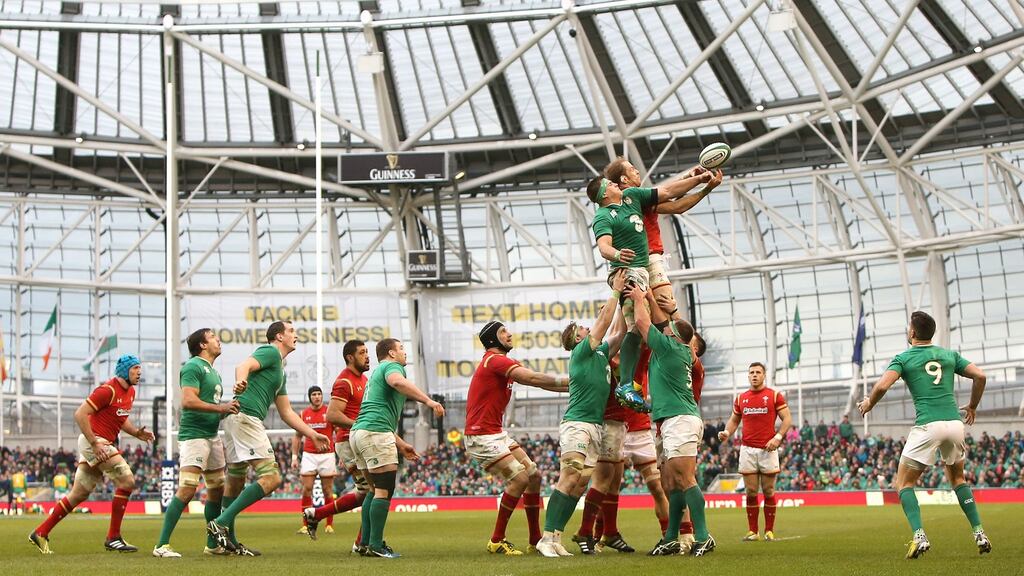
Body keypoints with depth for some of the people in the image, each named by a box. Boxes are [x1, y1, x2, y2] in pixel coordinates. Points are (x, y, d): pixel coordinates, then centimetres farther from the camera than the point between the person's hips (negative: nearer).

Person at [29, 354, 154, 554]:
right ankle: (113, 538, -9)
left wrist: (136, 432, 6)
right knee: (127, 480, -14)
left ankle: (40, 533, 21)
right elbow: (80, 414, -19)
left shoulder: (130, 392, 12)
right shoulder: (108, 390, -16)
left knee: (79, 495, 13)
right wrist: (94, 444, -23)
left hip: (104, 444, 10)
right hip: (94, 441, -10)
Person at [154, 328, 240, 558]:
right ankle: (162, 545, -14)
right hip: (194, 435, -10)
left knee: (217, 489, 12)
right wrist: (220, 408, -25)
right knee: (187, 489, -17)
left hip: (212, 435, 10)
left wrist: (229, 409, 9)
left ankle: (213, 544, 21)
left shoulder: (213, 371, 20)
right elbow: (188, 401, -21)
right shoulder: (193, 367, -9)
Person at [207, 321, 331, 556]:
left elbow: (286, 412, 29)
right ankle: (221, 523, -17)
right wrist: (240, 381, -43)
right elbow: (243, 366, -20)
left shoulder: (280, 372, 27)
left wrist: (313, 435, 26)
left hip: (236, 420, 11)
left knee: (235, 481, 14)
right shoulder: (270, 352, 0)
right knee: (271, 478, -15)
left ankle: (230, 541, 20)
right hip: (245, 417, -11)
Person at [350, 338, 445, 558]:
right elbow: (397, 381, -27)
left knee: (375, 489, 16)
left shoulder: (378, 372, 31)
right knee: (385, 490, -7)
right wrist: (428, 400, -32)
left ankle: (365, 542, 15)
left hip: (358, 432, 10)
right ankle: (376, 545, -8)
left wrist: (400, 445, 34)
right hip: (375, 434, -10)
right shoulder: (392, 366, 1)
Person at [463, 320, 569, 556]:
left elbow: (533, 380, 12)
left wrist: (572, 386, 4)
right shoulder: (495, 360, -14)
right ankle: (497, 541, -7)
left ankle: (535, 540, 12)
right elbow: (533, 379, -22)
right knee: (519, 478, -17)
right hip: (482, 436, -10)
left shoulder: (500, 362, 18)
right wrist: (571, 382, -16)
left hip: (497, 434, 10)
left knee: (534, 475, 7)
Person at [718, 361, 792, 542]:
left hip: (768, 449, -2)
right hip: (747, 449, 3)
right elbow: (734, 420, 21)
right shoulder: (740, 398, 13)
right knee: (751, 492, 0)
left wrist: (778, 437, -13)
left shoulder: (774, 395, 3)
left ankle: (769, 531, 6)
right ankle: (752, 531, 4)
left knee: (768, 491, 0)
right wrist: (727, 432, 0)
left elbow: (787, 419, 1)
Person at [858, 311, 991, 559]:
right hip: (955, 423, 4)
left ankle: (919, 536, -12)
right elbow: (980, 376, 10)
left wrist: (868, 403, 9)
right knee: (957, 478, 26)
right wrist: (972, 407, 24)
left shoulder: (904, 358, 4)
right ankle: (979, 534, 15)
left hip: (927, 426, -4)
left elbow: (882, 385, -10)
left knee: (904, 482, 8)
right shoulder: (950, 355, 16)